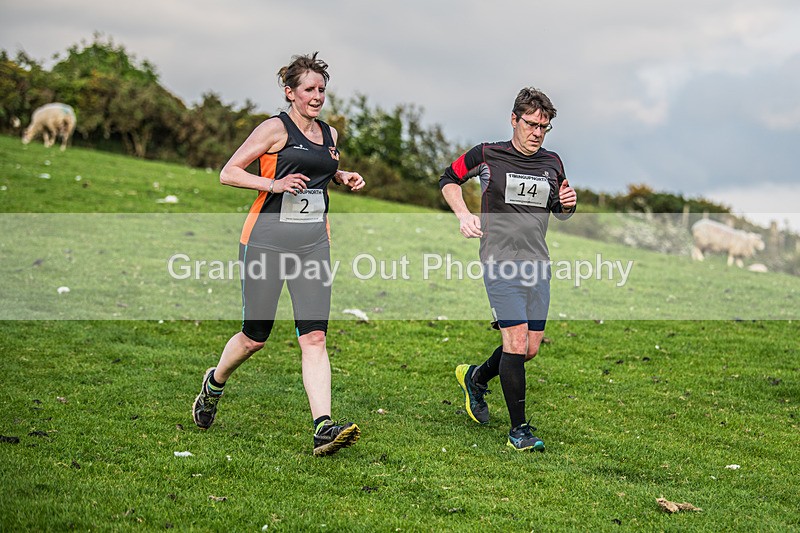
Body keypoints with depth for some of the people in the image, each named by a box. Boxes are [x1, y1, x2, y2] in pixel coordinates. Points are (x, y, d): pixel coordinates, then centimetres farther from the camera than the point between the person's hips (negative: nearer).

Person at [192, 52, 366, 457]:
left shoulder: (330, 134, 14)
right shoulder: (275, 129, -5)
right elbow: (228, 173, -7)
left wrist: (345, 178, 13)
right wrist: (274, 184, -19)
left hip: (314, 242, 5)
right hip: (268, 239, -4)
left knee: (314, 337, -8)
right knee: (255, 336, 4)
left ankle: (323, 428, -15)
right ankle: (215, 382, 35)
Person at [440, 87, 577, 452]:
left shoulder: (552, 163, 10)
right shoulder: (487, 156, -3)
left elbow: (561, 214, 24)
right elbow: (449, 179, 11)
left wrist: (566, 203, 0)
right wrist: (463, 214, -5)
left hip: (538, 264, 6)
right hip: (501, 262, -5)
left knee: (530, 349, 7)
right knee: (517, 343, -14)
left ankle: (476, 377, 35)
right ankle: (518, 431, -6)